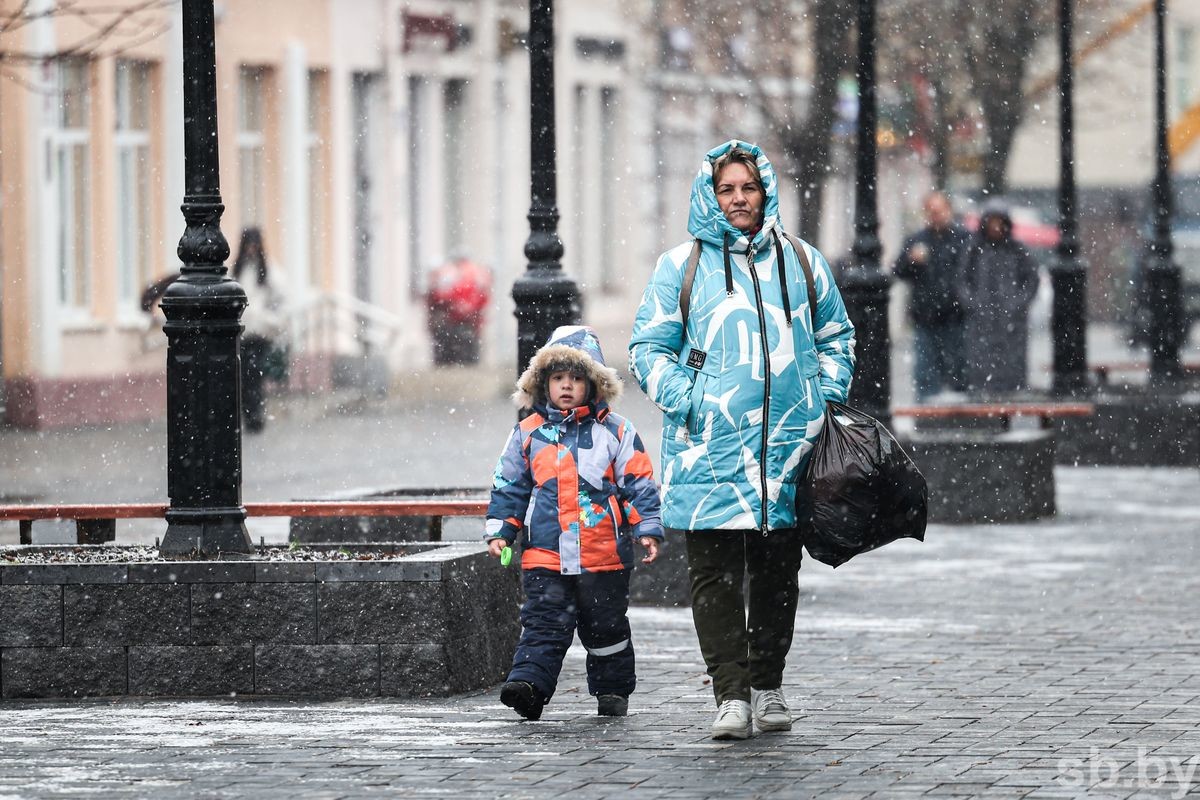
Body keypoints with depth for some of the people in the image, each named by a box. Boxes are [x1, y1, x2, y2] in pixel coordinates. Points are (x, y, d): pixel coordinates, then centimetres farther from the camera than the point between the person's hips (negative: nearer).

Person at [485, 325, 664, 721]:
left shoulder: (616, 432, 2)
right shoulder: (528, 433, 7)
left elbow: (639, 484, 3)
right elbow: (509, 487, 13)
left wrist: (647, 529, -4)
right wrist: (499, 531, 6)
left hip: (604, 555, 0)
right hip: (545, 556, 0)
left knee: (606, 627, 11)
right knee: (543, 625, -9)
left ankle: (613, 689, 24)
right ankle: (528, 682, -21)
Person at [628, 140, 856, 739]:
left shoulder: (801, 263, 12)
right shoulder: (680, 266, 4)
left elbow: (836, 338, 21)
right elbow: (649, 350, 5)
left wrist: (826, 400, 7)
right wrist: (686, 401, -10)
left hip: (788, 442, 2)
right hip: (709, 449, -2)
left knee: (778, 571, 8)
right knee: (714, 573, -7)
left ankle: (768, 685, 21)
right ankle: (731, 695, -7)